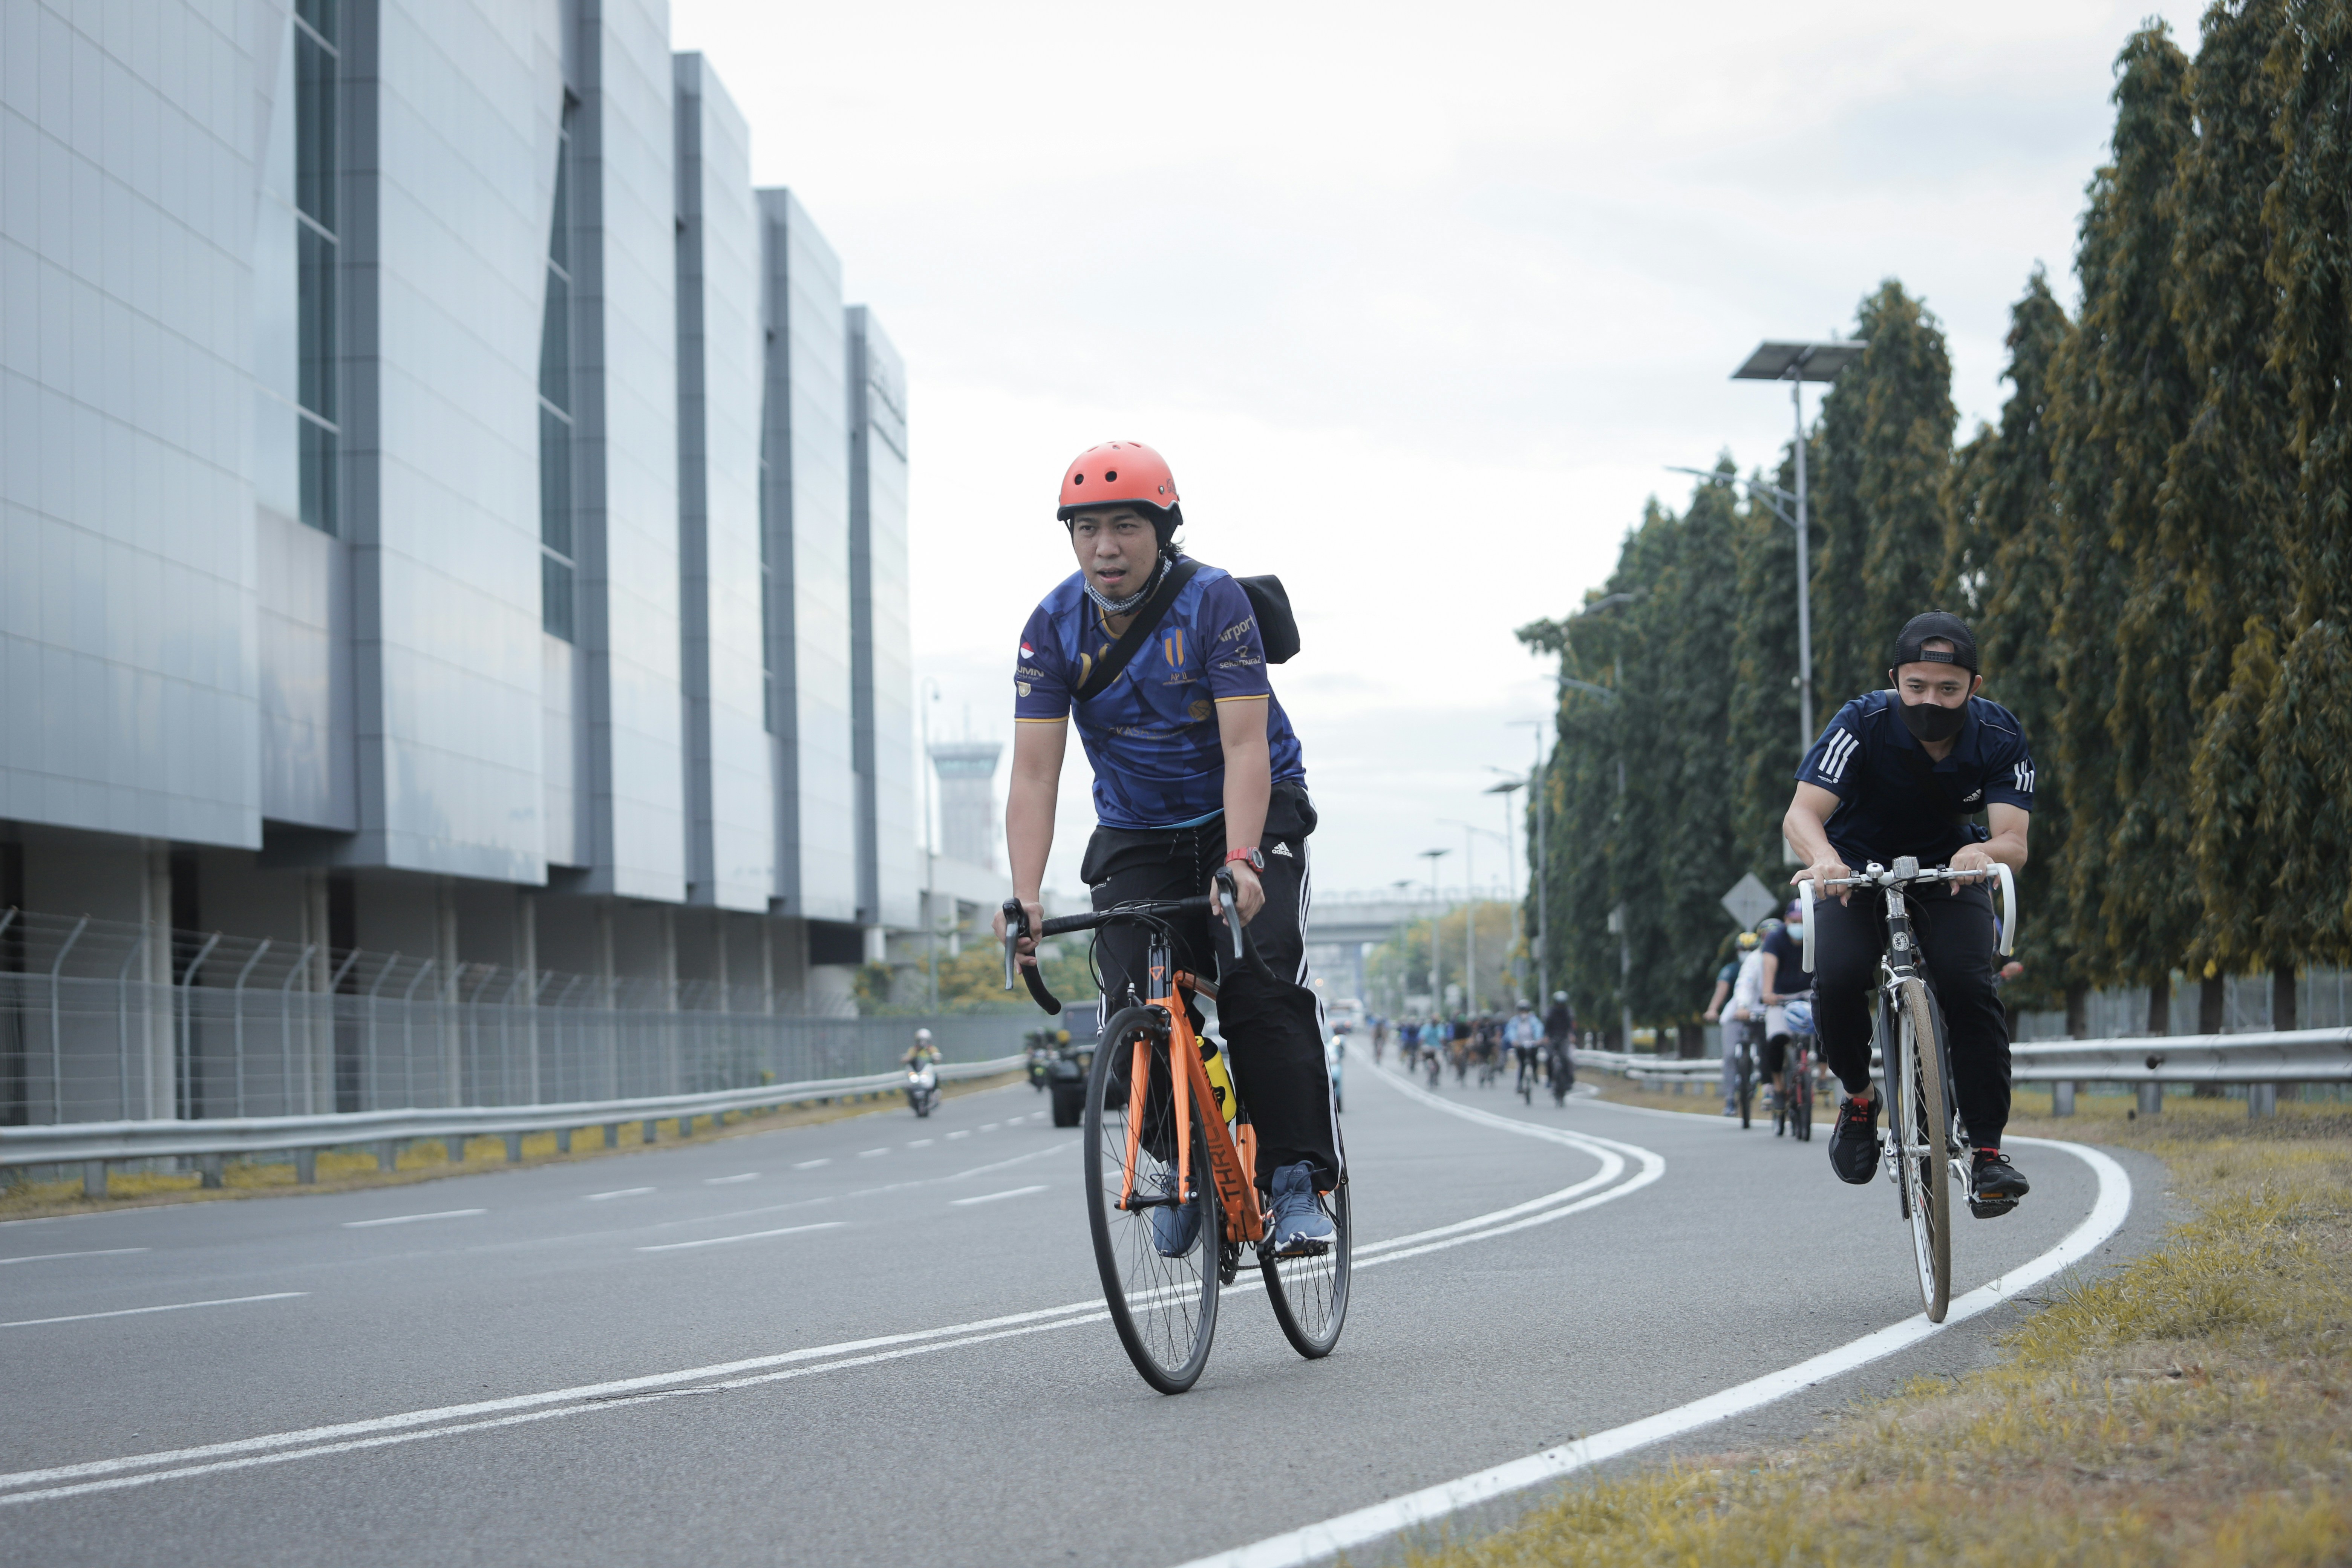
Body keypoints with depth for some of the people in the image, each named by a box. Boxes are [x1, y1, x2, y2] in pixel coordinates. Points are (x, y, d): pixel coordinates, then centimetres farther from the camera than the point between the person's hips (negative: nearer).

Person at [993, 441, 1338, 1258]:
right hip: (1137, 833, 3)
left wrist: (1239, 862, -43)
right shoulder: (1054, 628, -14)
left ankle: (1299, 1180, -14)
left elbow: (1244, 746, -29)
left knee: (1262, 988, -20)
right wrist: (1025, 897, -32)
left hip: (1250, 814, -3)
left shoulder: (1215, 601, -23)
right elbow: (1034, 773, -19)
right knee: (1135, 1004, -12)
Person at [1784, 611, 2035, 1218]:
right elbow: (1802, 813, -35)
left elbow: (2014, 839, -29)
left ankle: (1988, 1151, -17)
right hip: (1858, 867, -1)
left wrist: (1985, 853, -54)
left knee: (1970, 986, -25)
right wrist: (1823, 857, -58)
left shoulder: (2000, 738, -20)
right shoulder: (1863, 725, -26)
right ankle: (1859, 1098, 0)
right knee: (1839, 976, -28)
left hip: (1950, 870, 1)